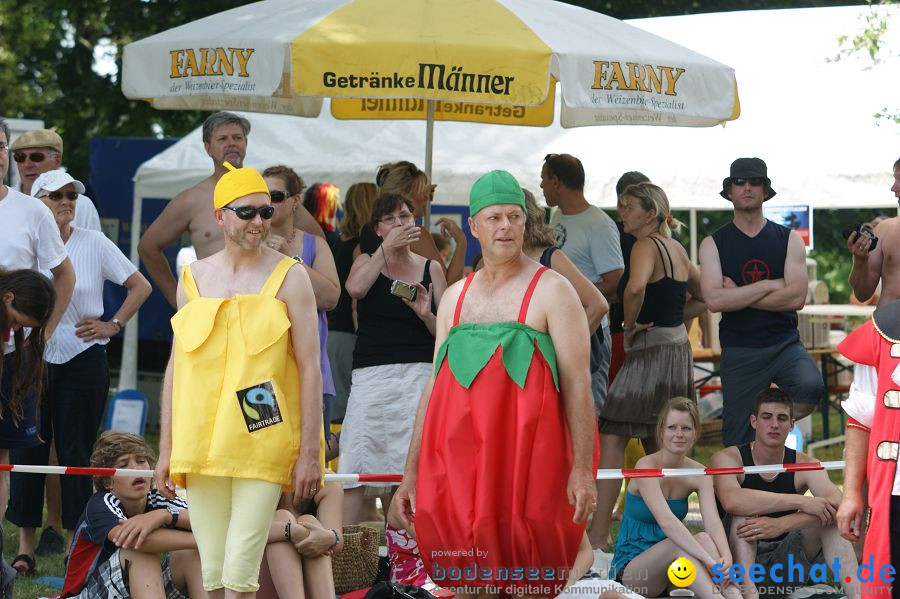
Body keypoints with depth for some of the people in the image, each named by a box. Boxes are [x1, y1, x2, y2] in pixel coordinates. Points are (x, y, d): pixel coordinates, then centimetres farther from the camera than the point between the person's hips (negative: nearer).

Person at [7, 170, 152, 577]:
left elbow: (140, 287, 8)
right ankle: (26, 546, 5)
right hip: (32, 359, 1)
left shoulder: (94, 244, 1)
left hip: (82, 361, -1)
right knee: (27, 451, 0)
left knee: (74, 453, -1)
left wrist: (112, 325, 1)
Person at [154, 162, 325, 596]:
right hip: (199, 445, 4)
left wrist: (310, 453, -7)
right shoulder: (193, 278, 12)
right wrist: (166, 450, 10)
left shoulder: (289, 277, 1)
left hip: (263, 447, -4)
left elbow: (310, 369, -2)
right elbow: (176, 366, 14)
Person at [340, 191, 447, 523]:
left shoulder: (431, 268, 13)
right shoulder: (367, 262, 14)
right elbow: (355, 287, -12)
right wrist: (388, 248, -6)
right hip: (370, 375, 0)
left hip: (419, 374, 0)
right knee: (354, 469, -9)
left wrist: (426, 315, -10)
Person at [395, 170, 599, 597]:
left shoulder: (551, 290, 1)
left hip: (525, 459, -4)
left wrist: (582, 469, -14)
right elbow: (435, 386, 19)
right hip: (459, 461, 4)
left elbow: (578, 383, -5)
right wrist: (411, 470, 14)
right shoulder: (455, 297, 16)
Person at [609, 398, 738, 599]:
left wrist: (726, 556, -39)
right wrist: (707, 559, -43)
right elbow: (666, 520, -31)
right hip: (628, 568, -4)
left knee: (703, 538, -26)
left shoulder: (699, 475, 0)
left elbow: (712, 521, -16)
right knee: (679, 545, -33)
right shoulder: (647, 466, -16)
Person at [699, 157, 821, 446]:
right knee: (737, 442, 2)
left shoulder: (788, 239, 5)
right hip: (739, 353, 0)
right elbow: (715, 300, -12)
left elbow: (796, 298, -9)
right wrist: (769, 285, -11)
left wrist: (738, 295, -10)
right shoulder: (714, 244, 4)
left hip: (784, 344, 0)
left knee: (811, 387, -30)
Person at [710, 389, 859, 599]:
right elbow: (731, 501, -33)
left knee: (827, 515, -18)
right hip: (741, 561, -3)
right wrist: (801, 502, -34)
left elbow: (837, 503, -22)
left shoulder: (804, 465, -1)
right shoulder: (727, 459, -9)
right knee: (743, 516, -29)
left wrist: (781, 525, -37)